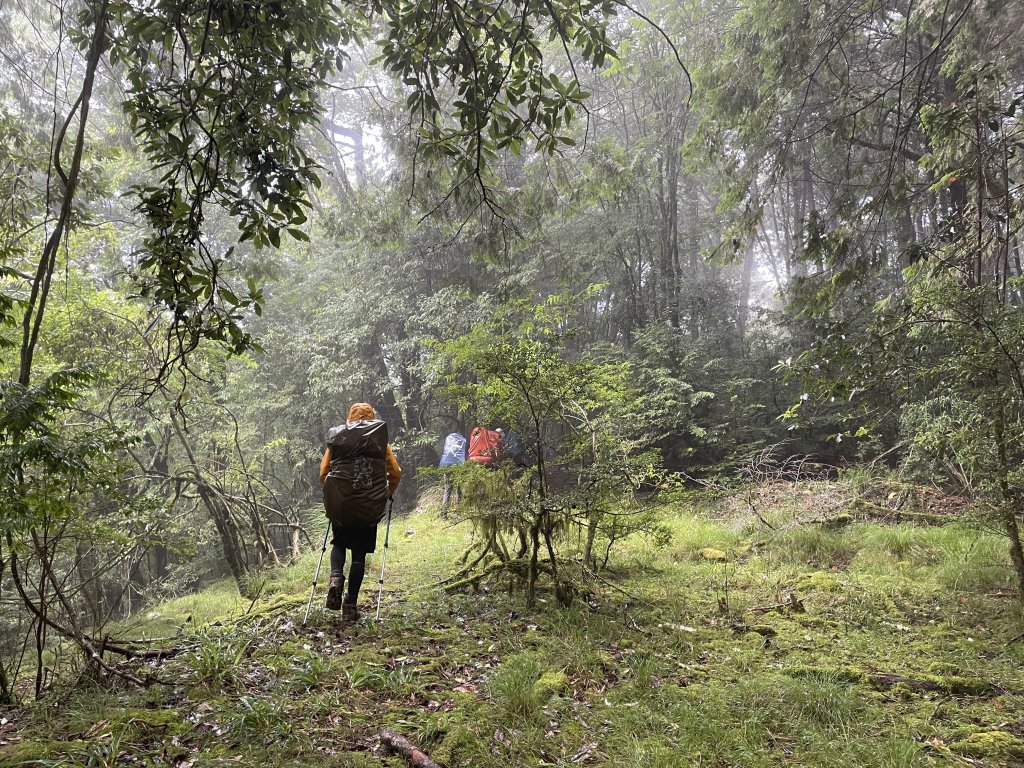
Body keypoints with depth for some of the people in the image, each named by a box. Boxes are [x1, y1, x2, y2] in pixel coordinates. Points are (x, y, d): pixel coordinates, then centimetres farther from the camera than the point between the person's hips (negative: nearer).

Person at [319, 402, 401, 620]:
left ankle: (336, 577, -5)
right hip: (370, 506, -1)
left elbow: (323, 474, 6)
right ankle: (350, 605, 7)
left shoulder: (336, 437, 11)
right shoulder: (380, 439, 9)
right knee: (359, 552, 10)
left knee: (339, 543, 23)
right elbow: (396, 473, 4)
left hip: (339, 504, 1)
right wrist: (389, 493, 21)